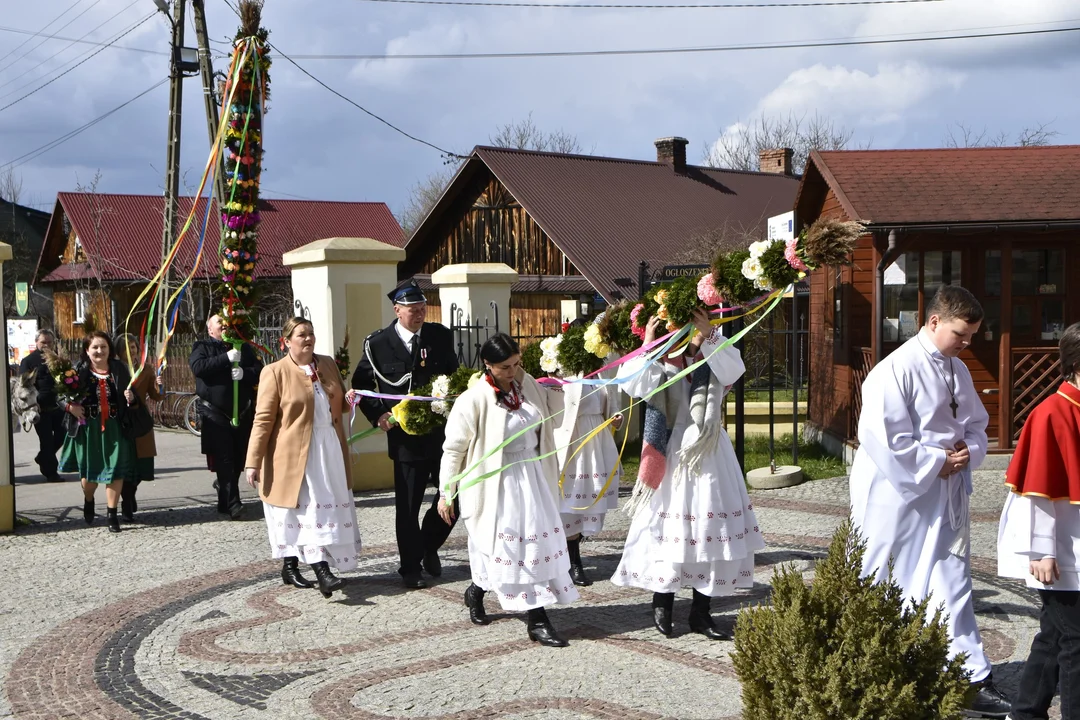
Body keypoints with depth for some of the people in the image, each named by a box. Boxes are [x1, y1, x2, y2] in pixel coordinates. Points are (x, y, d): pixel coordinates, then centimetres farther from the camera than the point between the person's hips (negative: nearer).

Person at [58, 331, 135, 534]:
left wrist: (130, 397, -10)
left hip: (114, 427, 0)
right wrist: (69, 406, -16)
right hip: (88, 427, 0)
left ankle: (112, 514, 5)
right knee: (90, 470, 12)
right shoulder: (79, 370, -2)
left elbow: (131, 393, 11)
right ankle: (88, 501, 43)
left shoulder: (119, 369, 3)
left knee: (116, 469, -5)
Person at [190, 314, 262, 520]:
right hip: (216, 415, -4)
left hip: (243, 413, 4)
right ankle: (232, 504, -11)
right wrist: (227, 358, -19)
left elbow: (259, 370, 7)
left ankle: (224, 488, 26)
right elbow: (198, 367, -14)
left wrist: (244, 373, -14)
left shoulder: (244, 347, 16)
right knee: (224, 460, -9)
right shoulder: (202, 347, 6)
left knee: (239, 458, 8)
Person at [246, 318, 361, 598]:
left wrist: (348, 400, 1)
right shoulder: (275, 372, -6)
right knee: (308, 508, -10)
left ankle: (291, 567, 19)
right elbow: (263, 419, -9)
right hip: (295, 453, -6)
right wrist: (253, 462, -12)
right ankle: (321, 570, -13)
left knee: (330, 505, 8)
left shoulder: (328, 364, 11)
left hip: (330, 450, 6)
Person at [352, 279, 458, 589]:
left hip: (442, 431, 3)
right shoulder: (378, 343, -4)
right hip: (405, 435, -2)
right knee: (407, 505, 6)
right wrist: (377, 414, -7)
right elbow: (360, 384, 5)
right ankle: (411, 567, 19)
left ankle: (428, 546, 30)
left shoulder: (441, 336, 3)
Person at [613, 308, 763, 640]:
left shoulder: (713, 367, 4)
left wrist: (710, 335, -26)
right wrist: (648, 344, -20)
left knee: (712, 533, 6)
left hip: (710, 462, 3)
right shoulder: (661, 370, -1)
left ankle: (701, 613, 17)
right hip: (672, 461, -2)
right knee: (670, 533, 3)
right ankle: (662, 604, 21)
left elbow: (734, 368, -17)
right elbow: (630, 382, -18)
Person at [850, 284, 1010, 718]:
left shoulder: (958, 372, 10)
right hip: (897, 498, -7)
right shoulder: (896, 370, -16)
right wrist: (936, 463, -16)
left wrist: (969, 451, -3)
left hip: (944, 499, 7)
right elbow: (883, 437, -22)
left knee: (952, 587, 6)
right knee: (882, 589, 6)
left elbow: (976, 425, 19)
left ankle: (973, 682, 10)